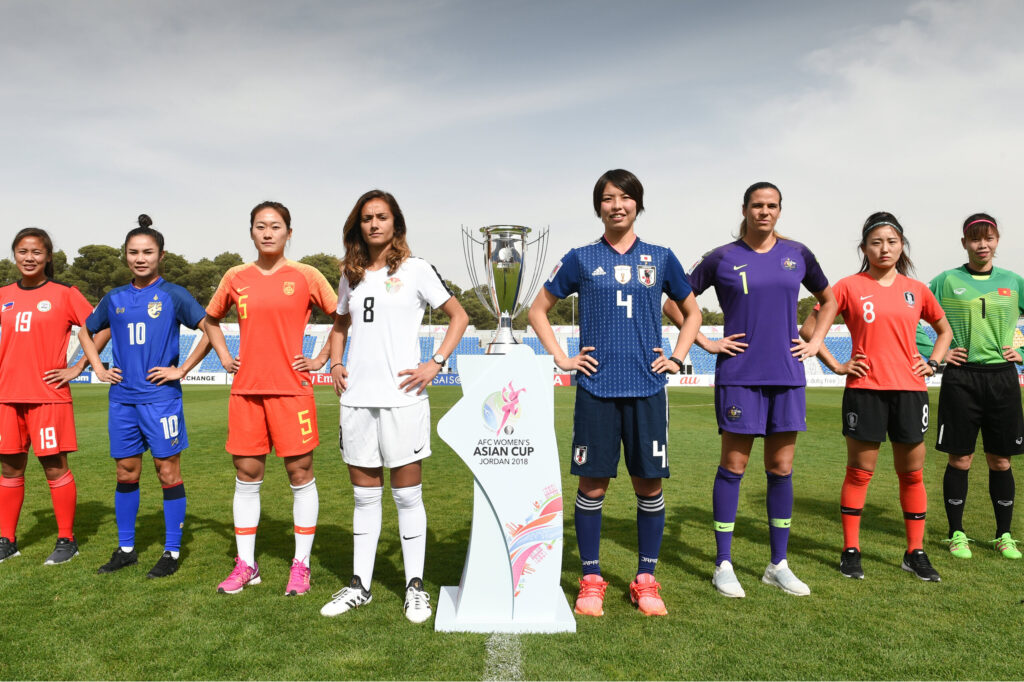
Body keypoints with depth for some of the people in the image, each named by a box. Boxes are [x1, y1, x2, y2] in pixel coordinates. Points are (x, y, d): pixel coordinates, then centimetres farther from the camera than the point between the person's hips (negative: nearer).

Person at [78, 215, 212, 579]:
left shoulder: (173, 295, -3)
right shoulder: (115, 299, 10)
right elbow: (85, 331, 24)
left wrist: (181, 370, -9)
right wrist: (98, 368, 11)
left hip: (160, 396, -4)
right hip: (122, 398, 5)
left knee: (168, 473, 1)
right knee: (126, 473, 11)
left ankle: (172, 551, 10)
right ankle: (125, 549, 24)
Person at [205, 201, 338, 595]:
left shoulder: (305, 277, -2)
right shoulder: (236, 278, 8)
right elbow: (211, 318, 24)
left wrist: (322, 358, -2)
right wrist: (223, 356, 12)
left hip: (291, 388, -3)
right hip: (245, 389, 4)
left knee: (300, 474, 2)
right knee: (246, 476, 9)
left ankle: (301, 565, 15)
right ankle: (245, 565, 22)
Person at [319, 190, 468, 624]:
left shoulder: (415, 269, 1)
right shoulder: (352, 275, 14)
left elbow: (459, 316, 3)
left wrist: (435, 364, -7)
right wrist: (335, 364, 11)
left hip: (401, 397, -4)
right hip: (356, 398, 4)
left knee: (407, 494, 3)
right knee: (364, 494, 12)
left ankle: (415, 587, 16)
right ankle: (360, 584, 23)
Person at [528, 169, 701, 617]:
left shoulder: (660, 259, 9)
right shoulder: (581, 259, 6)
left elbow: (692, 313, 21)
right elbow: (538, 310, 13)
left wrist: (677, 357, 8)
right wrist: (560, 357, 3)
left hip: (647, 388, 1)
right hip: (596, 388, -1)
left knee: (649, 484, 5)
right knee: (593, 484, 2)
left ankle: (645, 580, 21)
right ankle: (591, 581, 17)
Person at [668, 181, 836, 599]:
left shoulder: (797, 255, 9)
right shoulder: (722, 259, 1)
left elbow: (828, 300, 24)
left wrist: (816, 341, 11)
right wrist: (705, 343, -3)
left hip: (786, 374, 3)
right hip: (739, 374, -3)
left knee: (781, 469, 8)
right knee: (733, 466, 1)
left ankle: (778, 565, 20)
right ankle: (724, 566, 11)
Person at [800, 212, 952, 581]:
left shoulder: (916, 290, 8)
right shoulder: (850, 287, -1)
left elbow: (944, 329, 23)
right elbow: (809, 328, 0)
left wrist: (933, 363, 8)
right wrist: (836, 365, -5)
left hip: (909, 390, 3)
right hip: (864, 389, -3)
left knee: (912, 473, 9)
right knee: (859, 471, 4)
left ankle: (915, 553, 21)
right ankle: (850, 551, 14)